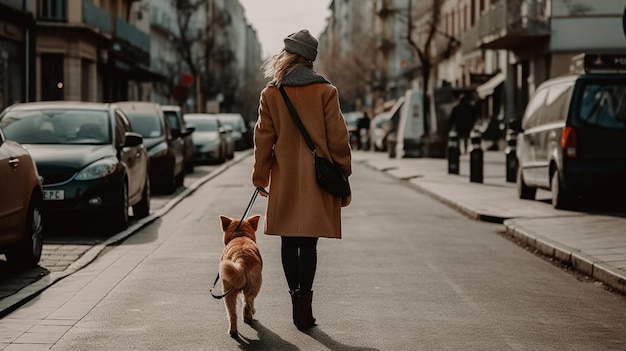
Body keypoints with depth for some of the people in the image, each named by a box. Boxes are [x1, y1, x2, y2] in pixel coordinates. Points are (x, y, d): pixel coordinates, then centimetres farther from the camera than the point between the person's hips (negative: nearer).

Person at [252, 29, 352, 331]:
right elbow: (338, 138, -3)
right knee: (309, 243, 0)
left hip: (284, 181, 1)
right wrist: (343, 177, 7)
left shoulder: (270, 94, 0)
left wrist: (260, 177, 13)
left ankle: (297, 303, 12)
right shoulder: (325, 91, -3)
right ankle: (305, 307, -5)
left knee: (289, 242, 9)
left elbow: (264, 139, 3)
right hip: (317, 180, -1)